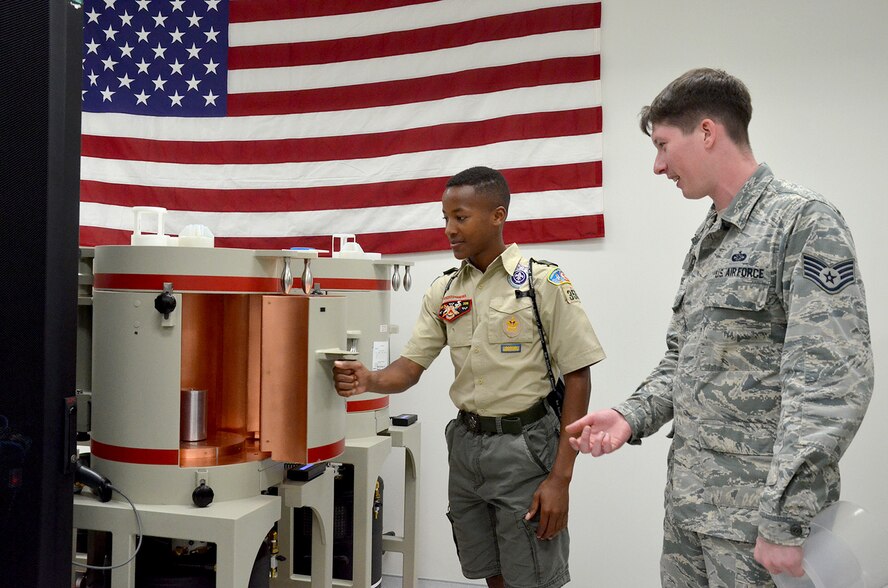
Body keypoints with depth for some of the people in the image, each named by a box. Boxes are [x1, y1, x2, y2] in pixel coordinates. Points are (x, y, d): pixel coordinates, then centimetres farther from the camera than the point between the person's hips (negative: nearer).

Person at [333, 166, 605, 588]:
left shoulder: (543, 282, -11)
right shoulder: (443, 291, 5)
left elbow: (577, 379, -10)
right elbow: (410, 367, 3)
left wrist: (561, 477, -14)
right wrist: (369, 381, -21)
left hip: (523, 445, -5)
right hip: (466, 442, 5)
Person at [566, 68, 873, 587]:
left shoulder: (805, 223, -13)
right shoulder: (706, 242, 12)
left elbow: (832, 383, -20)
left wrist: (785, 522, -22)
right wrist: (633, 417, 1)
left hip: (758, 516, -7)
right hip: (689, 501, 8)